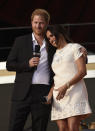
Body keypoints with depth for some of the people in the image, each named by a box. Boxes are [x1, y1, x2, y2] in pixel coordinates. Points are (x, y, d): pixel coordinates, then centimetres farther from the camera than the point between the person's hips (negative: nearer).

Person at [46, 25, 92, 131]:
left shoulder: (75, 48, 6)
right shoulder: (54, 55, 24)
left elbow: (82, 71, -5)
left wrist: (66, 86, -16)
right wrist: (50, 94, 3)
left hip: (75, 91, -5)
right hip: (58, 96, 5)